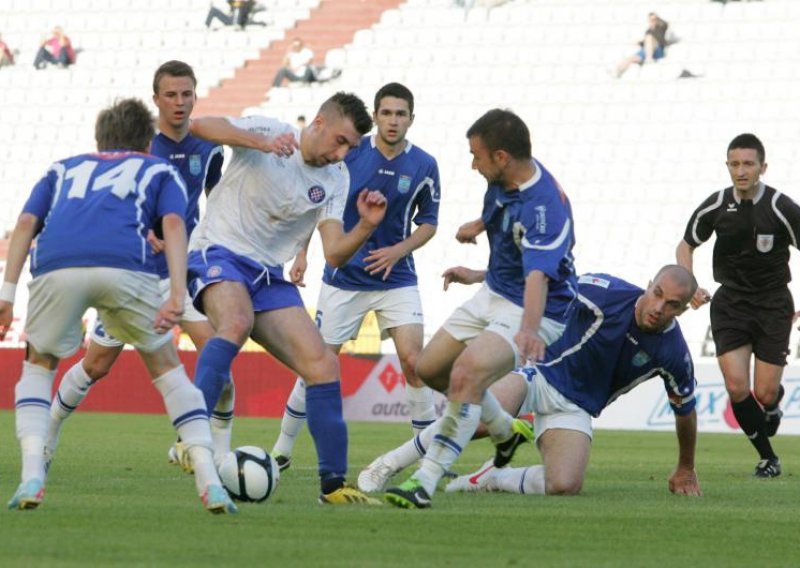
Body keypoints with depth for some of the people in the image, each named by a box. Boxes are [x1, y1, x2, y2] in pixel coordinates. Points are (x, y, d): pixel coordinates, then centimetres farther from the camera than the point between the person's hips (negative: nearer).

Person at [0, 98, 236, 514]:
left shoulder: (62, 170, 37)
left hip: (56, 265, 1)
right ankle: (210, 483, 9)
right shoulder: (159, 172, 31)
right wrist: (178, 295, -2)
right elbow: (173, 223, 10)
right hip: (125, 266, -1)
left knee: (38, 367, 25)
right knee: (166, 367, 20)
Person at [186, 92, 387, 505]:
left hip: (269, 277, 6)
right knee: (237, 323, -38)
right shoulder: (269, 133, -8)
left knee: (323, 365, -4)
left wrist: (367, 226, -18)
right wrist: (260, 143, -34)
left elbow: (334, 254, 1)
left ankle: (333, 484, 5)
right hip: (219, 254, -6)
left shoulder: (335, 179, 7)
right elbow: (200, 126, -22)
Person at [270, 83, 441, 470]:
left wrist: (399, 250, -10)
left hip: (396, 277, 0)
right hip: (343, 276, 0)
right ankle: (282, 447, 18)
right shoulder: (349, 153, -7)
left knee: (413, 360, -13)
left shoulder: (423, 166, -4)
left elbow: (428, 222, 6)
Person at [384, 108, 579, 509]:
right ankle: (506, 431, 39)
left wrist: (529, 329, -59)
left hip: (533, 309, -10)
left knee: (467, 373, -30)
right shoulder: (503, 184, -3)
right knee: (430, 368, 17)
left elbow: (538, 274, -45)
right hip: (493, 295, 10)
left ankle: (425, 483, -27)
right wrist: (481, 276, 26)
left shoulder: (544, 205, -30)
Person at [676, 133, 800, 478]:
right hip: (731, 302, 2)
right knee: (736, 387, -13)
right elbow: (686, 245, 12)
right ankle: (767, 457, 8)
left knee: (765, 393, -5)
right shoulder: (715, 206, -4)